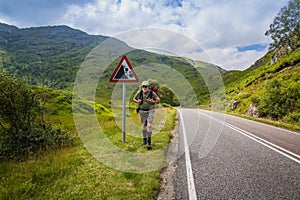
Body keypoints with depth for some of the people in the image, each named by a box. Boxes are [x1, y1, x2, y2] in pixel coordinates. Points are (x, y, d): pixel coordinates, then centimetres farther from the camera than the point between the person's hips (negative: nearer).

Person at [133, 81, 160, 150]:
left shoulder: (152, 93, -17)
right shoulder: (139, 92, -13)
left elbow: (159, 100, -6)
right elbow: (134, 99, 3)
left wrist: (152, 101, -23)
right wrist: (137, 101, -17)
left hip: (150, 111, -2)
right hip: (142, 111, 3)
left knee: (149, 125, -16)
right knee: (143, 125, 15)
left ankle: (149, 142, -8)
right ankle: (144, 139, 36)